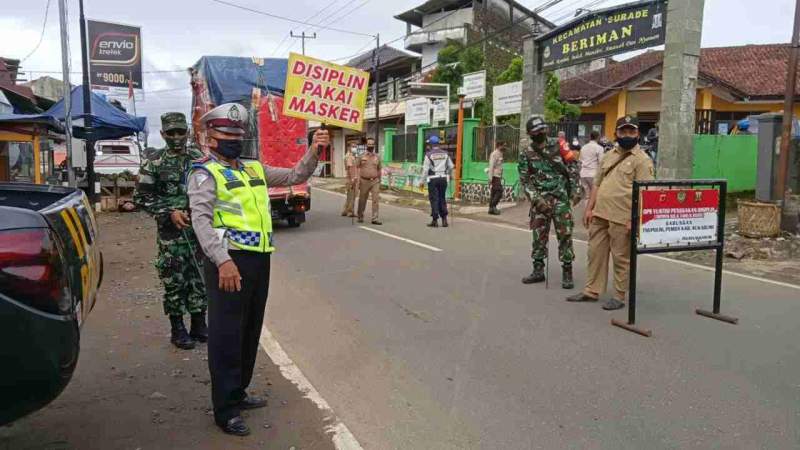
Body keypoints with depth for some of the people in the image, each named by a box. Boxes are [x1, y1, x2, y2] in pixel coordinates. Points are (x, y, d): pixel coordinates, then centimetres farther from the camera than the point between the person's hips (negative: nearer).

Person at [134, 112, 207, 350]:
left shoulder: (198, 157, 9)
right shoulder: (154, 161, 0)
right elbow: (141, 197, -1)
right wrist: (169, 213, -12)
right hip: (170, 231, -3)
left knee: (200, 276, 8)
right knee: (174, 280, 2)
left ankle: (199, 324, 21)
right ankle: (177, 329, 14)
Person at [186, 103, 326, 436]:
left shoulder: (254, 168, 17)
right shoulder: (205, 172, -5)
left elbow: (294, 176, 19)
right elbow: (201, 218, -18)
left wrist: (313, 152, 0)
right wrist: (223, 260, -30)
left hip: (259, 258, 8)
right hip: (229, 261, -8)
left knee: (250, 330, 17)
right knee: (226, 335, -1)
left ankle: (238, 392, 33)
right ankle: (225, 410, 9)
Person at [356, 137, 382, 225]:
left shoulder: (377, 157, 9)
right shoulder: (362, 156, 4)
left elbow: (379, 170, 14)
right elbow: (358, 168, 2)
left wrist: (379, 181, 14)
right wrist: (358, 180, -8)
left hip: (375, 181, 1)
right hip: (364, 181, -1)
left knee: (376, 199, -9)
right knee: (362, 200, 8)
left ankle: (375, 218, -8)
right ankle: (360, 217, 24)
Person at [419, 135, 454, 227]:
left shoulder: (429, 154, -6)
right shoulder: (445, 154, 7)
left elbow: (425, 169, -8)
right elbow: (451, 166, 13)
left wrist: (422, 181, -2)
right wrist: (448, 175, 32)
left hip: (433, 179, -4)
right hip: (443, 178, 4)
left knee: (434, 199, 1)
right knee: (442, 198, 12)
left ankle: (435, 220, 3)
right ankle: (444, 220, 10)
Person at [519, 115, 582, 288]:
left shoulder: (559, 147, 5)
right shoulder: (526, 155, 4)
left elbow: (574, 167, 7)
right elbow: (525, 181, 0)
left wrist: (575, 191, -2)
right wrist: (536, 199, -12)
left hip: (561, 199, -1)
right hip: (540, 202, 1)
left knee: (565, 235, -1)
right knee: (539, 237, 6)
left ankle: (567, 272, 7)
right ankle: (538, 270, 17)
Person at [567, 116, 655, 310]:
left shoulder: (642, 160, -6)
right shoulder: (609, 155, 15)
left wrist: (634, 219, -19)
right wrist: (589, 208, 11)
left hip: (621, 218, -7)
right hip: (600, 214, 7)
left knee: (621, 258, 3)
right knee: (595, 253, 12)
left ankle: (619, 297, 14)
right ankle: (591, 291, 23)